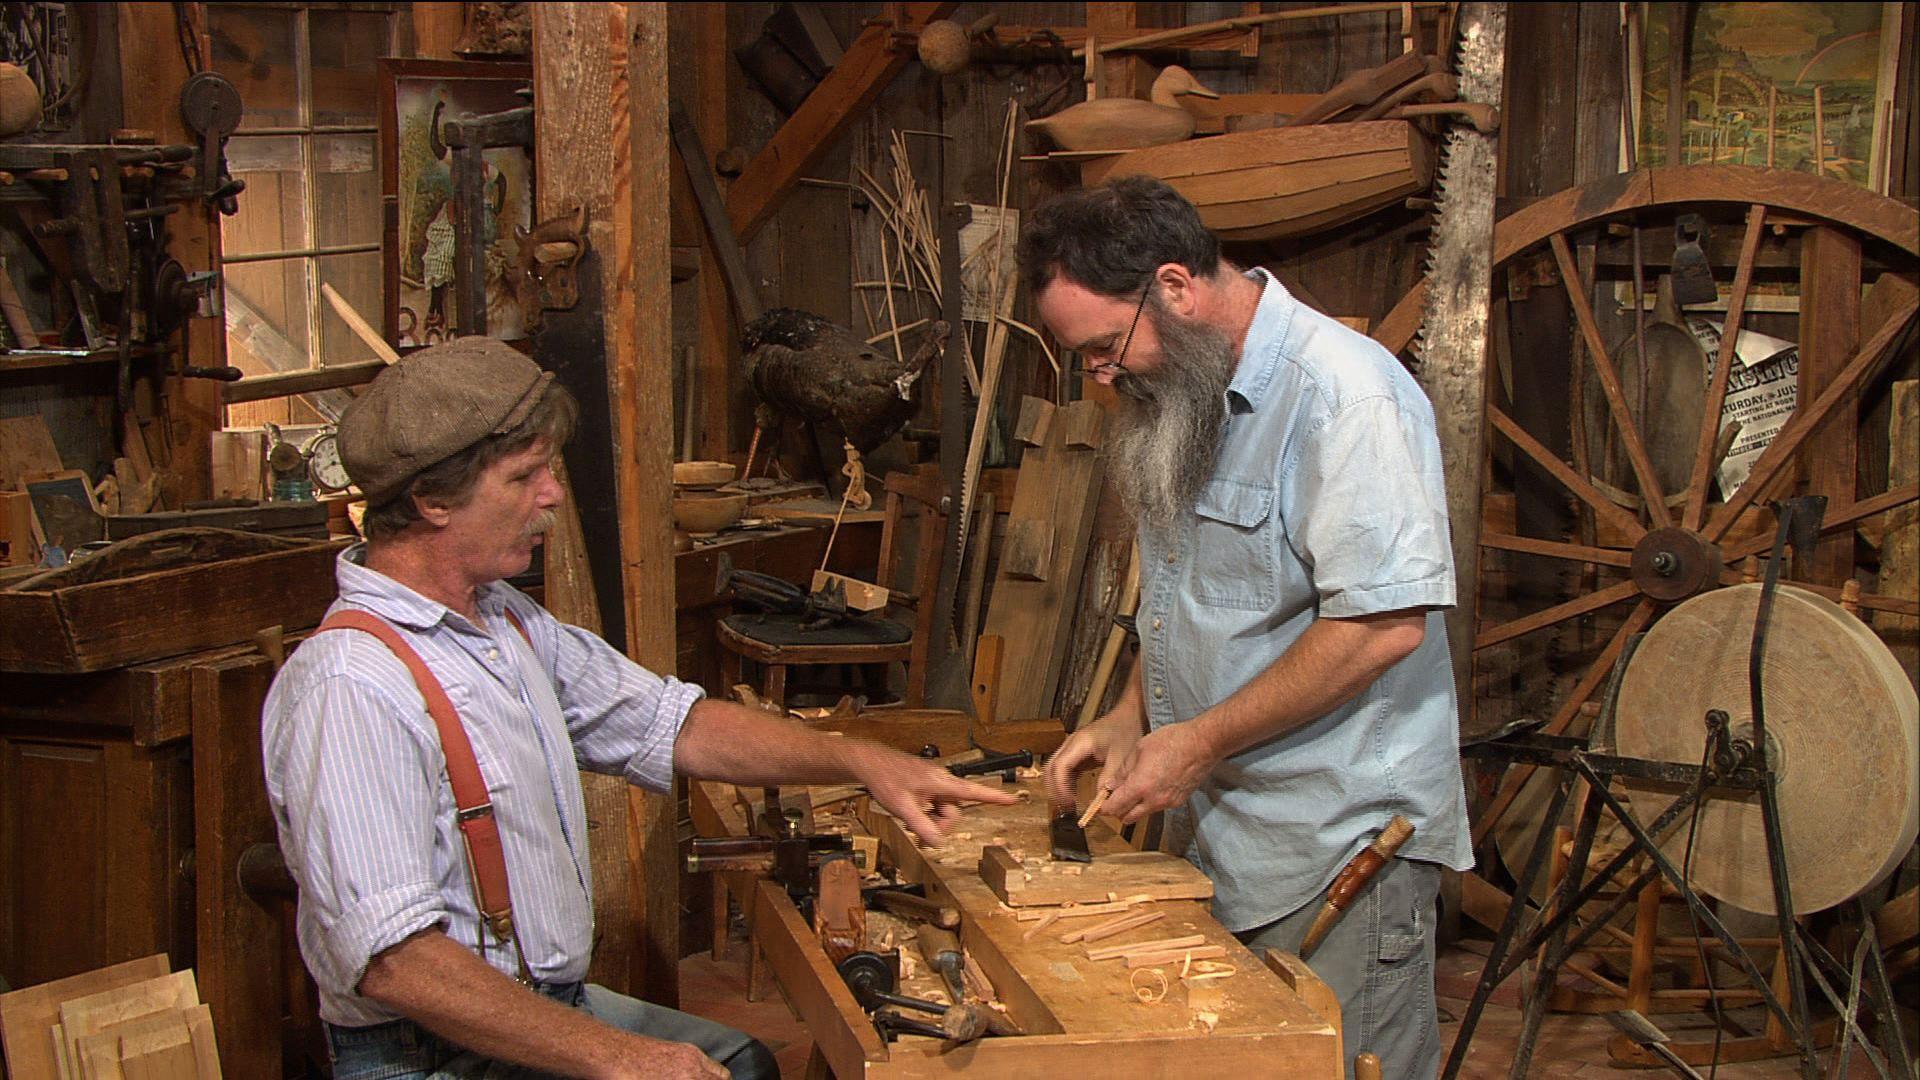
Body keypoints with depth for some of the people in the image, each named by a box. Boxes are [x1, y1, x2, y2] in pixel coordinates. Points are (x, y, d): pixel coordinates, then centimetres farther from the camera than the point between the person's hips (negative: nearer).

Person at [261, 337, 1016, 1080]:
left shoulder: (504, 619, 6)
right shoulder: (351, 687, -24)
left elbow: (669, 725, 14)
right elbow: (391, 960, -28)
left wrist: (861, 760, 4)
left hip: (548, 1006, 9)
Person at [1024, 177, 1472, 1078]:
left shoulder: (1345, 395, -17)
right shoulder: (1188, 399, 13)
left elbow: (1384, 624, -24)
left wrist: (1201, 742, -18)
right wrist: (1130, 716, 8)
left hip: (1340, 853, -8)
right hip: (1226, 839, 9)